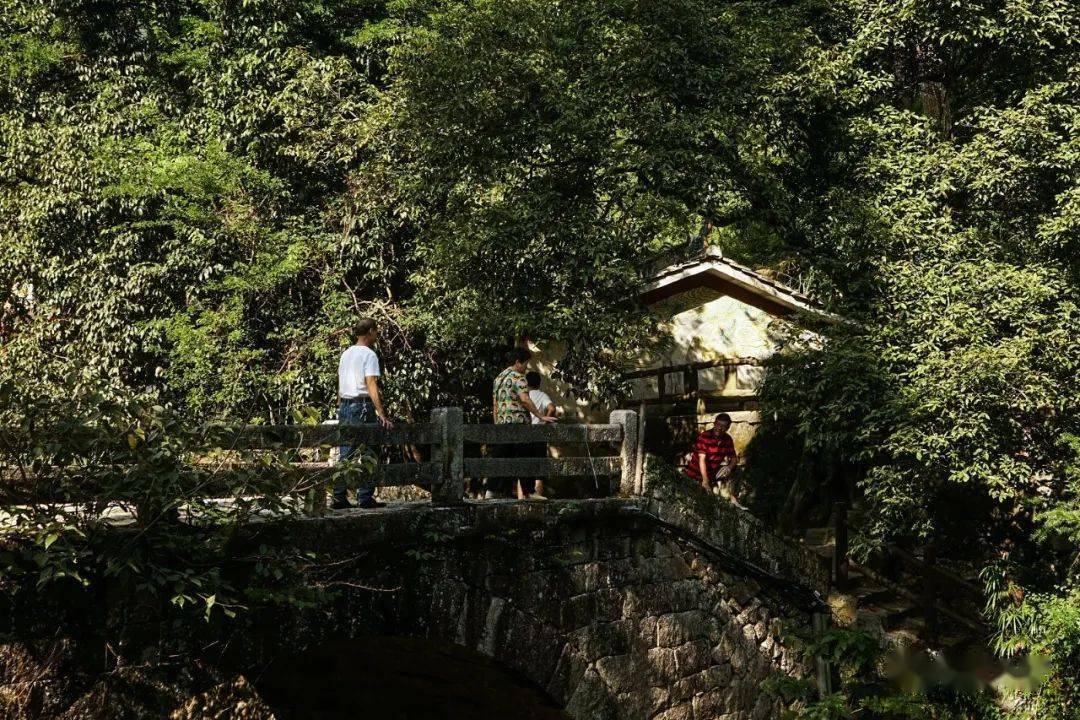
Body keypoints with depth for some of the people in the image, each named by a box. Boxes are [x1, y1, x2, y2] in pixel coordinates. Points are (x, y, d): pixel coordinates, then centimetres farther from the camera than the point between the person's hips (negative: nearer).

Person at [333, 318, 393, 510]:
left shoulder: (346, 353, 16)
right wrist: (382, 414, -21)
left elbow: (339, 386, 17)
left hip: (344, 406, 8)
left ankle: (339, 498, 8)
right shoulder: (369, 355, -8)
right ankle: (365, 498, -2)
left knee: (345, 454, 9)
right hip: (362, 406, -8)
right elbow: (371, 386, -17)